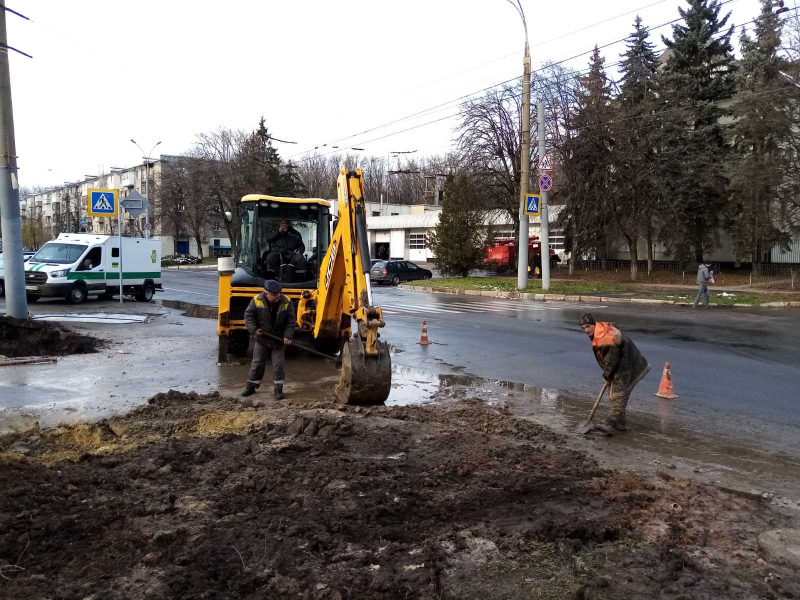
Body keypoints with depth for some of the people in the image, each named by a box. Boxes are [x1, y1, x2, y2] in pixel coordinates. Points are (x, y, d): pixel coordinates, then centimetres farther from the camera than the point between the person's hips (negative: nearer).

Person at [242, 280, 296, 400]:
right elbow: (248, 315, -5)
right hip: (262, 340, 1)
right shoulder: (256, 301, -13)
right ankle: (251, 386, 24)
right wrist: (254, 329, -16)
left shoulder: (286, 302, -13)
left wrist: (288, 336, -16)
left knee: (278, 364, 1)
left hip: (279, 340, -1)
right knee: (257, 363, 10)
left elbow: (291, 320, -9)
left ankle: (278, 389, 11)